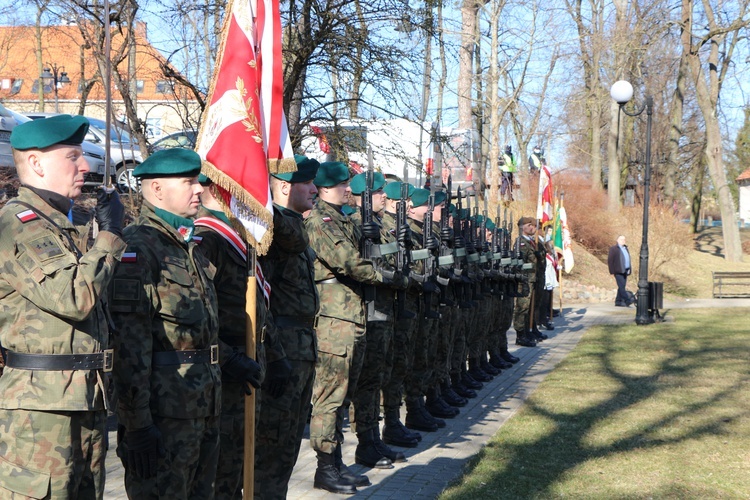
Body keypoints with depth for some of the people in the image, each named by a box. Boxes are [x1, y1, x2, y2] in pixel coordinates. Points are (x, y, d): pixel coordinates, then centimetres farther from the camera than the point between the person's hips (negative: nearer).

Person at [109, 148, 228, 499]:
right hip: (164, 404, -9)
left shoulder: (187, 246, 17)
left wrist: (229, 361, 20)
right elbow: (130, 342, -20)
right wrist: (137, 423, -23)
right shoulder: (137, 248, -14)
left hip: (202, 403, 9)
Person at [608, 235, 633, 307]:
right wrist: (612, 271, -11)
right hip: (618, 271, -7)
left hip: (625, 271, 7)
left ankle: (618, 302, 10)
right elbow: (609, 260, -6)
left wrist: (629, 270, 11)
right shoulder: (613, 248, -2)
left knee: (622, 287, 6)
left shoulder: (625, 248, 20)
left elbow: (628, 260, 21)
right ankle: (627, 300, -23)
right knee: (621, 286, -14)